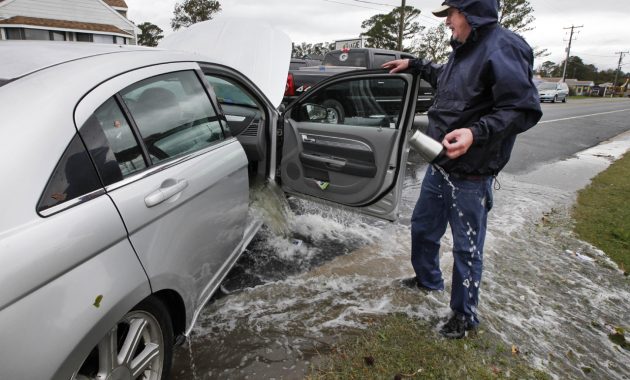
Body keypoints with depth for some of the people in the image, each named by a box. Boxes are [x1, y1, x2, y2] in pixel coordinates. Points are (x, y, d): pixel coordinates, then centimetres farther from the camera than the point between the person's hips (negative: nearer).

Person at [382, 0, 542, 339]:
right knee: (423, 226, 22)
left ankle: (464, 315, 26)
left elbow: (525, 109, -22)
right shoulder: (464, 49, 10)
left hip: (470, 175, -9)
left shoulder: (502, 49, -18)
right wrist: (414, 65, 29)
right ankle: (428, 279, 46)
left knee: (467, 247, 6)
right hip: (439, 164, 9)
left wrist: (476, 132, -34)